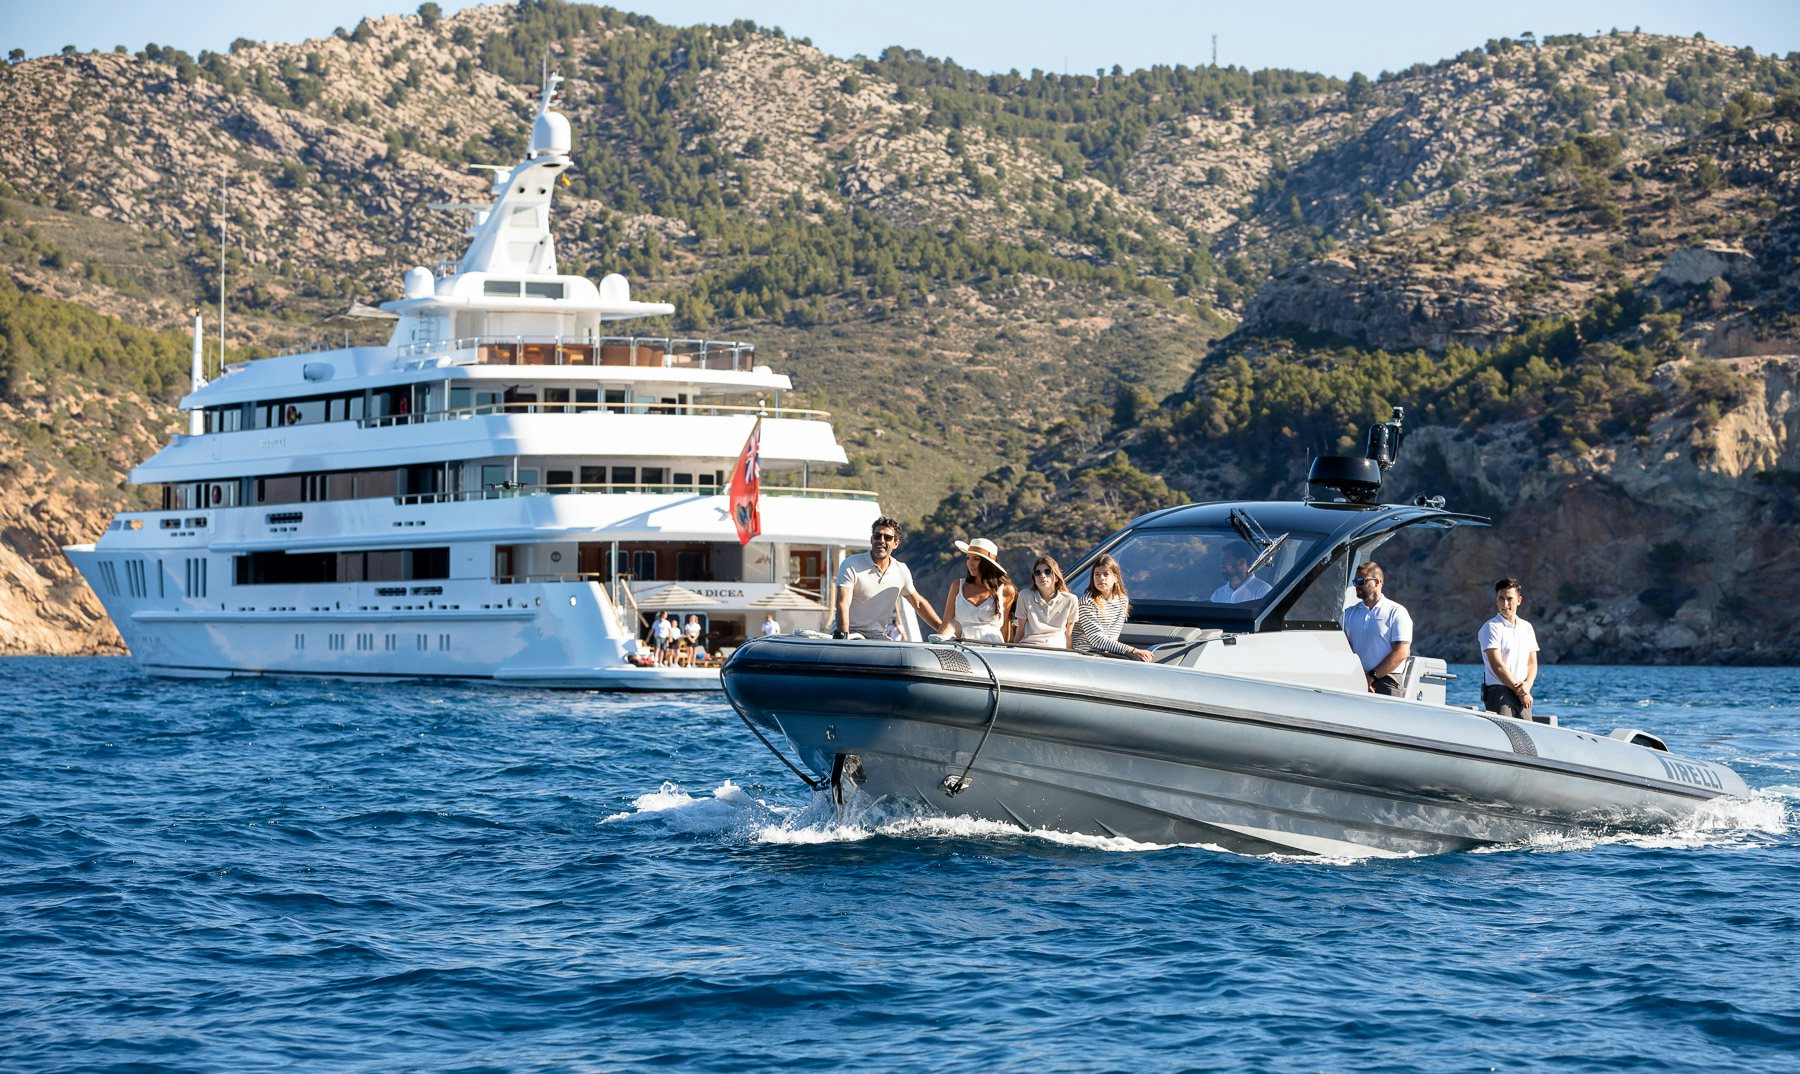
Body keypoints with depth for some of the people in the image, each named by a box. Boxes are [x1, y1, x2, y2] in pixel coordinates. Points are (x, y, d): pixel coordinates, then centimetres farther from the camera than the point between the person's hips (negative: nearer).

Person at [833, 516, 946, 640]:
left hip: (878, 636, 5)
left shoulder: (901, 571, 9)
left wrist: (943, 629, 19)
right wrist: (843, 636, -32)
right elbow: (843, 604, -16)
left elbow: (919, 603, 23)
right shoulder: (851, 565, -7)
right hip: (850, 632, -5)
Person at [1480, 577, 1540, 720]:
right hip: (1498, 691, -6)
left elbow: (1532, 663, 16)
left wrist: (1527, 685, -6)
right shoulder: (1491, 627, -3)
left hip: (1522, 695, 6)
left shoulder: (1526, 627, 17)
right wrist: (1519, 691, -10)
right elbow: (1497, 665, -10)